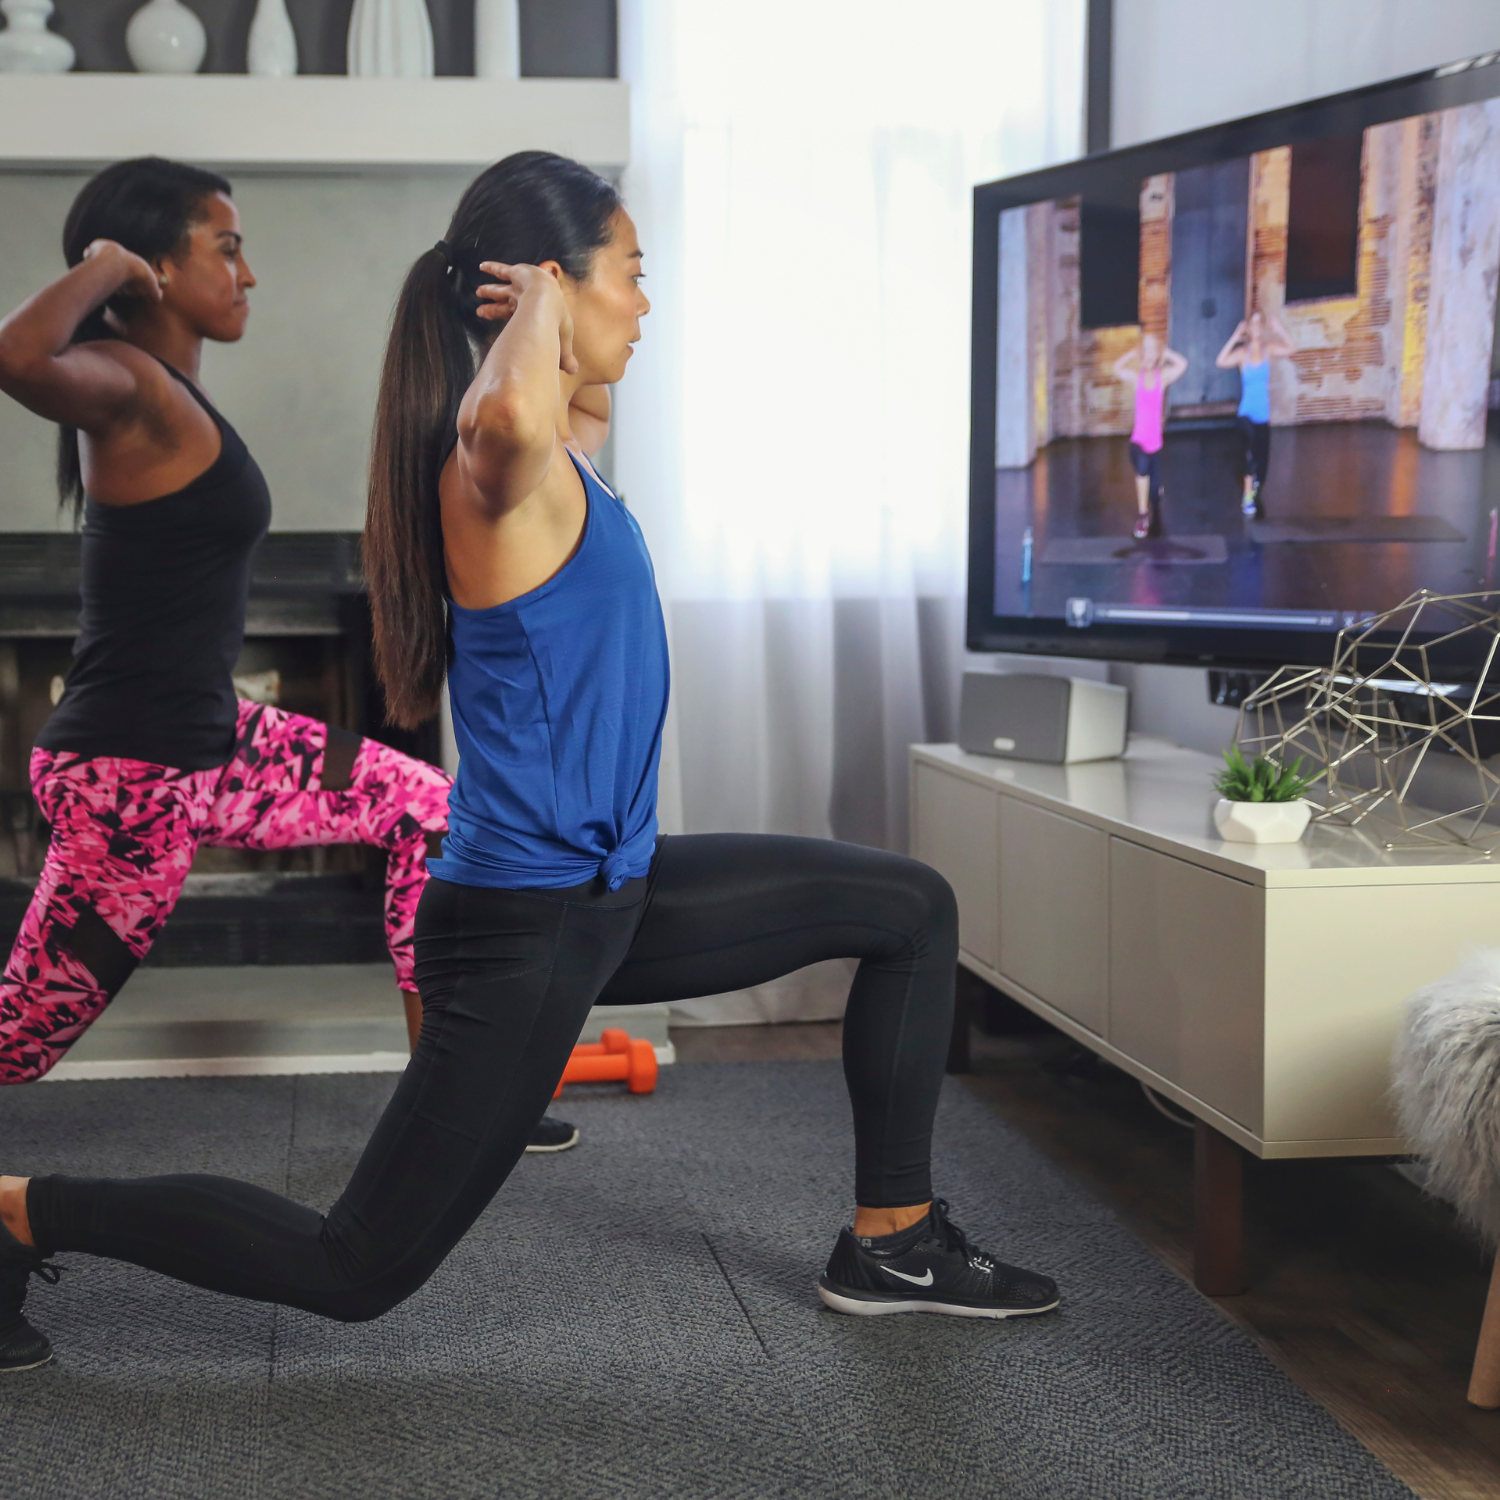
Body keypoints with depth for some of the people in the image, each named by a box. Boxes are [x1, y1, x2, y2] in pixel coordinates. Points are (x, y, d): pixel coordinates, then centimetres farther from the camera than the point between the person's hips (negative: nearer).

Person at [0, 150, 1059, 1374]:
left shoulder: (549, 455, 6)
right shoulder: (497, 465, -23)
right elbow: (512, 416, -51)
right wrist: (539, 312, -30)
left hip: (604, 891, 10)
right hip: (524, 929, -10)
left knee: (911, 909, 13)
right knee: (357, 1270, 3)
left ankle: (892, 1240, 21)